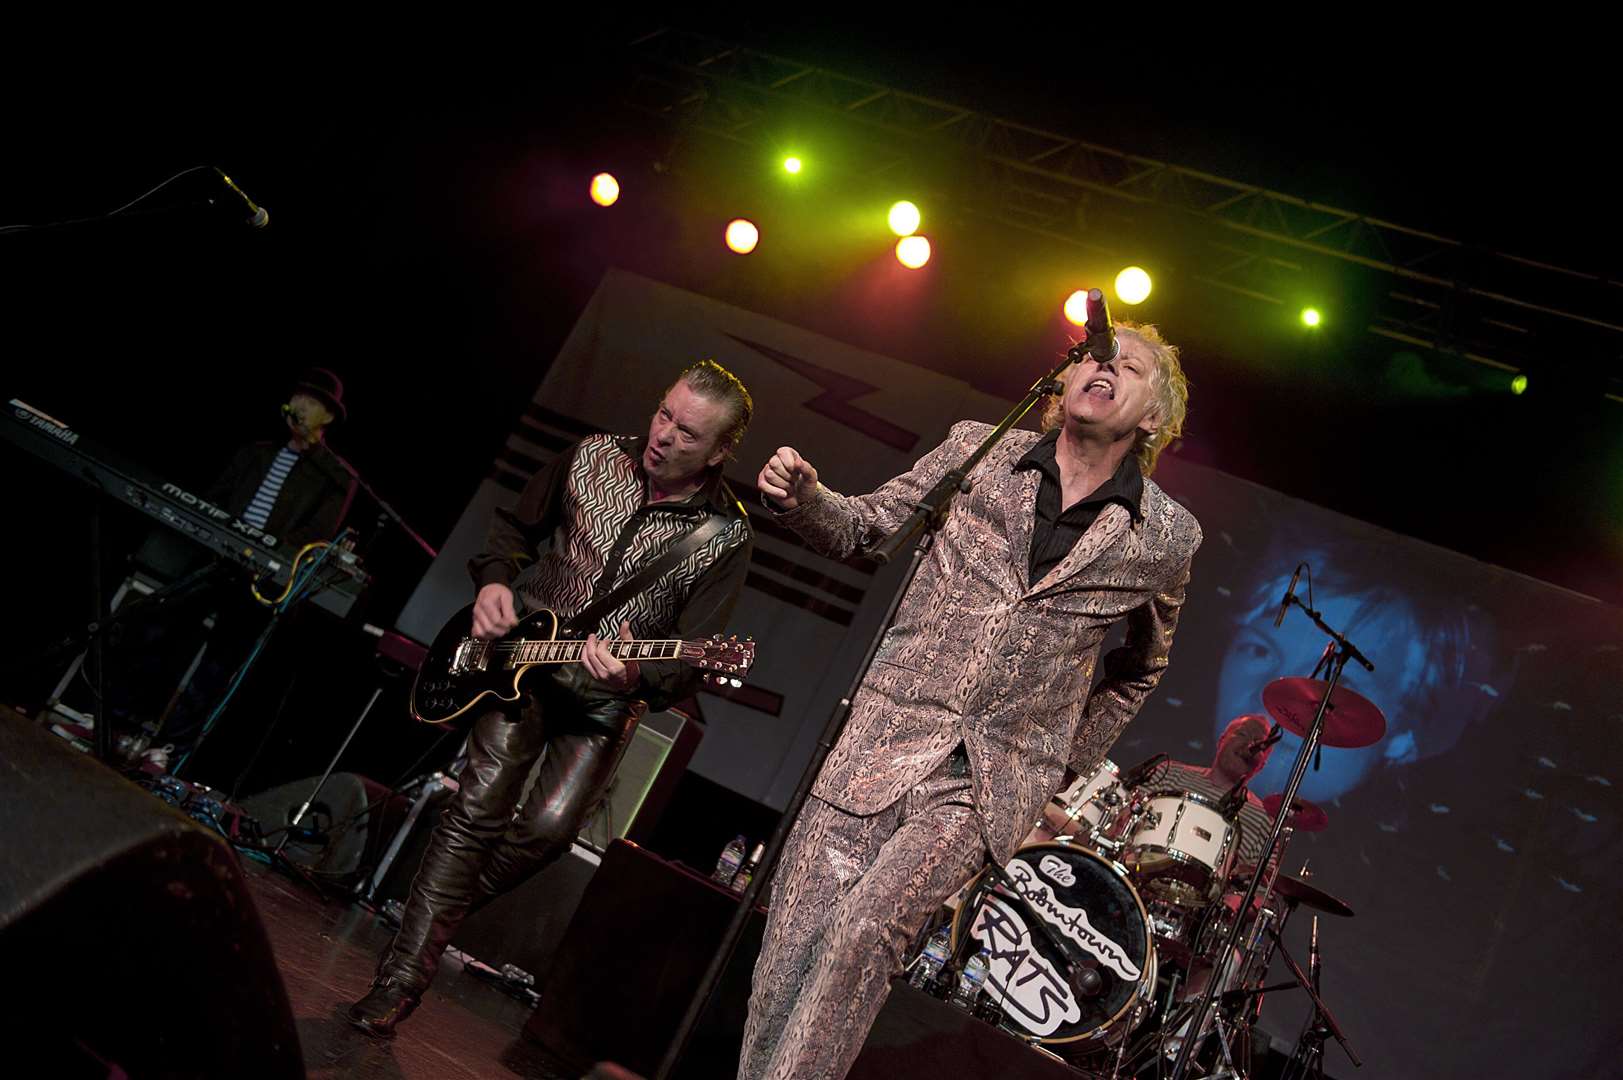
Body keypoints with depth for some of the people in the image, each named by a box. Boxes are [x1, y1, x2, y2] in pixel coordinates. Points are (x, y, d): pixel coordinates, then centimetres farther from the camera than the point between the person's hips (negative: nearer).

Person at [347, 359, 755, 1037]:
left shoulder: (726, 537, -11)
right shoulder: (594, 456, -3)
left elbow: (689, 660, -10)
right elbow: (515, 528, 13)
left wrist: (636, 678, -30)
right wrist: (494, 583, -5)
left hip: (607, 699, -1)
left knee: (551, 825, -16)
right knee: (481, 806, -11)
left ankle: (449, 907, 14)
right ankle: (401, 980, -3)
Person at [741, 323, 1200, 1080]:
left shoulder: (1167, 539, 2)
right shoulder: (977, 450, 3)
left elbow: (1138, 670, 19)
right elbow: (864, 527, 11)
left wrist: (1064, 766, 15)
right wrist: (804, 499, -11)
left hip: (994, 778, -1)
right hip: (887, 733, 2)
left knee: (868, 925, -21)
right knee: (790, 947, 0)